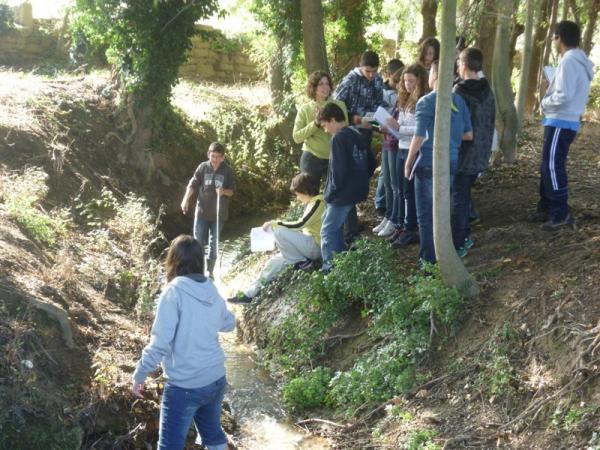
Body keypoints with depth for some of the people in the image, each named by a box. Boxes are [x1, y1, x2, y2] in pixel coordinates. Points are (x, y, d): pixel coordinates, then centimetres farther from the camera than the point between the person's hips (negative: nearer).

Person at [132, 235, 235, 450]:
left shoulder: (174, 292, -17)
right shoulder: (212, 291, 2)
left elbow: (159, 343, -20)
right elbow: (229, 324, 20)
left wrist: (139, 376, -9)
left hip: (184, 386, -6)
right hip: (215, 380, 6)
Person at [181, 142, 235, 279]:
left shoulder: (227, 171, -6)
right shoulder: (203, 167, -5)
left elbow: (231, 191, -2)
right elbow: (193, 185, -3)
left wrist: (224, 191, -24)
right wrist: (186, 199, -17)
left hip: (218, 213, 0)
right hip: (202, 211, 0)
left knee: (214, 243, 11)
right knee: (198, 242, 3)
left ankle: (210, 271, 24)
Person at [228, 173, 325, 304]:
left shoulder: (318, 202, -14)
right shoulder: (312, 203, 15)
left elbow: (299, 225, -21)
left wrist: (274, 224, -13)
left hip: (315, 246, -9)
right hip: (309, 245, 9)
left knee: (279, 232, -23)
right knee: (275, 261, 6)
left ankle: (303, 262, -11)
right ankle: (250, 294, 8)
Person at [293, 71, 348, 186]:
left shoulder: (339, 106, 0)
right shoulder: (305, 109, 0)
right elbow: (297, 137, -6)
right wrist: (316, 123, -16)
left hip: (334, 159, 0)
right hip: (311, 159, 0)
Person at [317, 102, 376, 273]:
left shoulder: (338, 138, -15)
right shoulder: (358, 135, 12)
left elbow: (338, 169, -20)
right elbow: (371, 163, 16)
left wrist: (330, 193, -10)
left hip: (344, 193, -9)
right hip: (358, 190, 9)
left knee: (327, 231, -3)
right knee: (336, 226, 21)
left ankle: (330, 268, -7)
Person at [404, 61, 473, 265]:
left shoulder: (426, 102, -13)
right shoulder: (459, 101, 4)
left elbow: (418, 139, -16)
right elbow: (469, 135, 7)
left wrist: (408, 164, -4)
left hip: (429, 165, -6)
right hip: (451, 163, 6)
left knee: (426, 214, 5)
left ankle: (430, 259, 11)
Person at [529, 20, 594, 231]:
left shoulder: (569, 61, -16)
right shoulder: (580, 61, 16)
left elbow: (564, 96, -23)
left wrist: (544, 103, -6)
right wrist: (549, 99, 10)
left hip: (560, 122, -10)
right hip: (565, 121, 10)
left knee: (553, 167, -8)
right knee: (548, 166, 15)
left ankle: (561, 214, -7)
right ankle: (546, 208, 22)